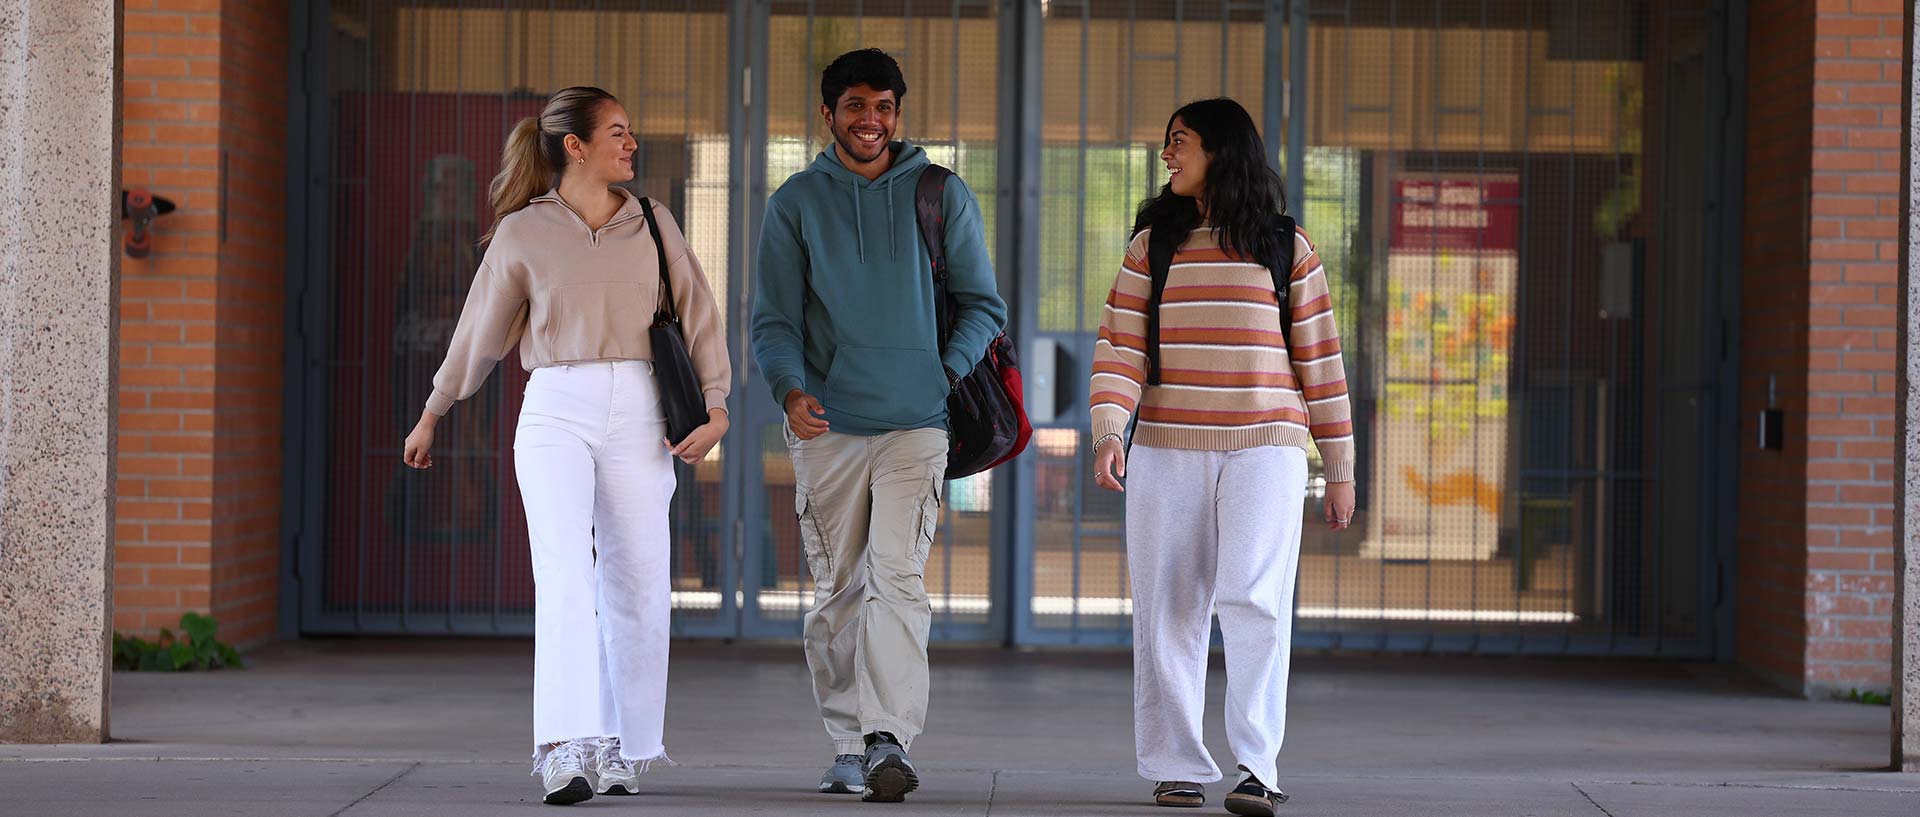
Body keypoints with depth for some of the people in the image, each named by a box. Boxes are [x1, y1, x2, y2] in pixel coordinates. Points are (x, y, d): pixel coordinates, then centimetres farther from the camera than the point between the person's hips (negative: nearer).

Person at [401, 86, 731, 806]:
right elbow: (479, 332, 16)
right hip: (556, 414, -3)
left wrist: (715, 407, -2)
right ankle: (568, 754, -24)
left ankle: (622, 752, 16)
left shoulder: (652, 225, 12)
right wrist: (430, 417, 24)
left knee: (638, 591, 2)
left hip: (637, 419, 3)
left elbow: (699, 316, 11)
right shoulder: (522, 233, 5)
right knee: (566, 577, -17)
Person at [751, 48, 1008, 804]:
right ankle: (848, 744, 15)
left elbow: (982, 304, 11)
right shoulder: (796, 202, 6)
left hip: (916, 423, -2)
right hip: (827, 428, 2)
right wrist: (791, 391, -16)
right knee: (837, 590, 6)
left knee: (897, 578, -15)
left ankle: (890, 741, -22)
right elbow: (774, 318, 2)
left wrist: (948, 375, -5)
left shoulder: (942, 196, 6)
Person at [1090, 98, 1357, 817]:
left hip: (1263, 449, -2)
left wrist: (1340, 468, 7)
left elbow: (1319, 360, 8)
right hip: (1166, 453, 2)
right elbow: (1120, 348, 2)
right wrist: (1108, 433, -14)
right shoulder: (1153, 244, 11)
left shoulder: (1286, 248, 6)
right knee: (1169, 612, 1)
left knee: (1255, 602, -15)